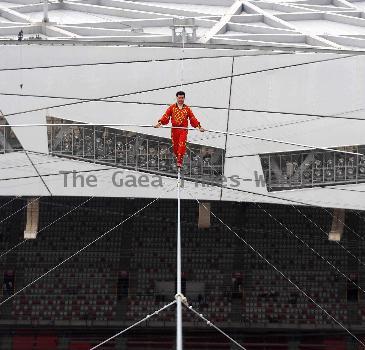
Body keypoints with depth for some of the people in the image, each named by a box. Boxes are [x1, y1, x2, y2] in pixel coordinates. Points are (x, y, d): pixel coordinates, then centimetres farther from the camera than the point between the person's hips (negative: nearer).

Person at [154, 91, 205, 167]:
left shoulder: (187, 109, 13)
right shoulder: (172, 107, 11)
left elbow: (193, 118, 11)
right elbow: (166, 116, 2)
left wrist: (199, 126, 0)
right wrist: (160, 123, -13)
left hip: (183, 129, -1)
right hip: (174, 129, 1)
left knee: (182, 145, -17)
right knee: (175, 145, 3)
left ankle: (179, 161, -23)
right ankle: (177, 157, 24)